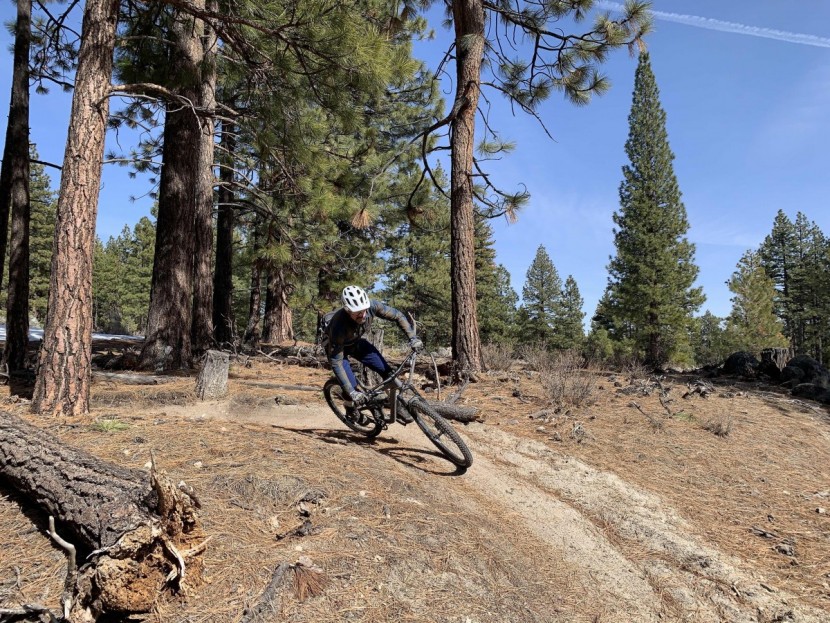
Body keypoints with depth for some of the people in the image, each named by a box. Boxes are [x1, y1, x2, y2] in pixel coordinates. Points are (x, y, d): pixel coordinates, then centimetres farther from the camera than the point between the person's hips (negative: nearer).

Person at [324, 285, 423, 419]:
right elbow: (336, 362, -37)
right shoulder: (339, 325, -42)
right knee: (352, 387, -19)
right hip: (336, 347, -4)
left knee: (389, 373, -7)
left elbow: (398, 316, -14)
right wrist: (352, 393, -40)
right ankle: (352, 412, 12)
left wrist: (413, 337, -23)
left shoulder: (371, 306, -31)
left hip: (357, 342, 4)